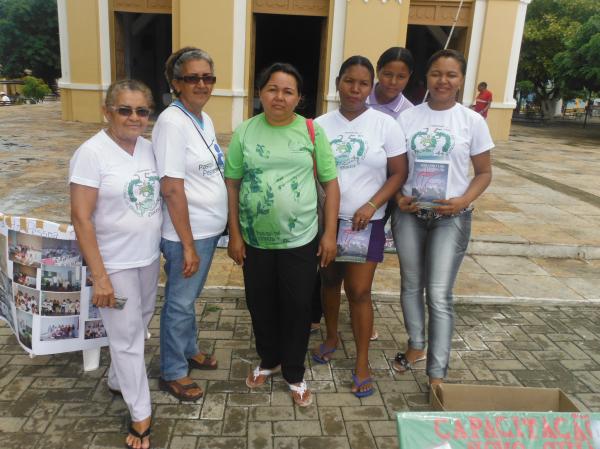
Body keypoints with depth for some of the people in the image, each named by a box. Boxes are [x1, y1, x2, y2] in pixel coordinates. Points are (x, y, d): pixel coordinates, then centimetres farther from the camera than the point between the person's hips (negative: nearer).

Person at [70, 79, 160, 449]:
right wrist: (99, 277, -19)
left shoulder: (149, 148, 2)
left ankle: (118, 381, 46)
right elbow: (81, 217, -18)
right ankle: (141, 415, 22)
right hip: (116, 264, -6)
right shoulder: (92, 153, -16)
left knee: (139, 326, 20)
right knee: (127, 337, 6)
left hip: (149, 257, 6)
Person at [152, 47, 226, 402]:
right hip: (187, 233, -8)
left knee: (191, 297, 23)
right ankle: (173, 372, 27)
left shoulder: (205, 119, 7)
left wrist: (220, 224, 13)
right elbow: (172, 189, -22)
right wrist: (188, 245, -20)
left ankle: (190, 351, 43)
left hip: (209, 228, 8)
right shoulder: (172, 123, -19)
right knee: (180, 302, 8)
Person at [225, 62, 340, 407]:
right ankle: (268, 360, 41)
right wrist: (234, 234, -1)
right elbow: (232, 184, 2)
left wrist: (330, 233, -5)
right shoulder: (245, 132, -1)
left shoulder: (313, 132, -4)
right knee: (260, 305, 16)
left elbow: (331, 183, 0)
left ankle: (295, 374, 30)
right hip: (255, 240, 2)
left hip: (301, 240, -1)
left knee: (297, 308, 9)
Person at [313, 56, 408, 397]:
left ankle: (362, 363, 14)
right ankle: (332, 337, 41)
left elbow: (398, 174, -4)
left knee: (359, 291, -2)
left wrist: (372, 205, -17)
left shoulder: (386, 125, -6)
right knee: (330, 281, 17)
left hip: (367, 223, -3)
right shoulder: (320, 125, 1)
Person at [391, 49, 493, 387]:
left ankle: (438, 374, 5)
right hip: (409, 214, 3)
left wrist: (463, 201, -15)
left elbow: (484, 172, 2)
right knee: (411, 285, 15)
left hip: (450, 217, -2)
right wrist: (398, 197, -11)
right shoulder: (407, 118, 2)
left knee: (440, 294, -5)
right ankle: (416, 345, 38)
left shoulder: (473, 121, -2)